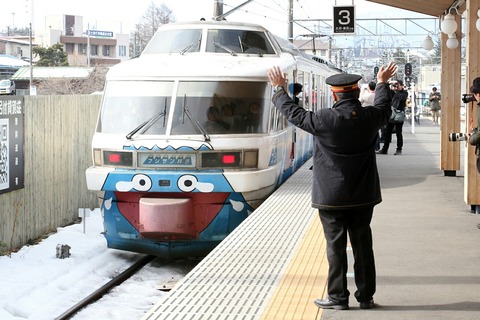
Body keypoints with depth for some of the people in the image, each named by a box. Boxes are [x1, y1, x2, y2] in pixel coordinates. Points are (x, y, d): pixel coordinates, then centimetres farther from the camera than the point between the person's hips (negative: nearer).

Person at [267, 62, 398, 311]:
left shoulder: (325, 120, -17)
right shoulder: (370, 117, -5)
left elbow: (294, 113, -2)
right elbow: (384, 108, 20)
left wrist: (278, 89, 13)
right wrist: (382, 83, 38)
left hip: (332, 197, -4)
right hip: (363, 196, 4)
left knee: (336, 246, 4)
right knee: (363, 245, 10)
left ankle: (338, 297, 8)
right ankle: (366, 296, 16)